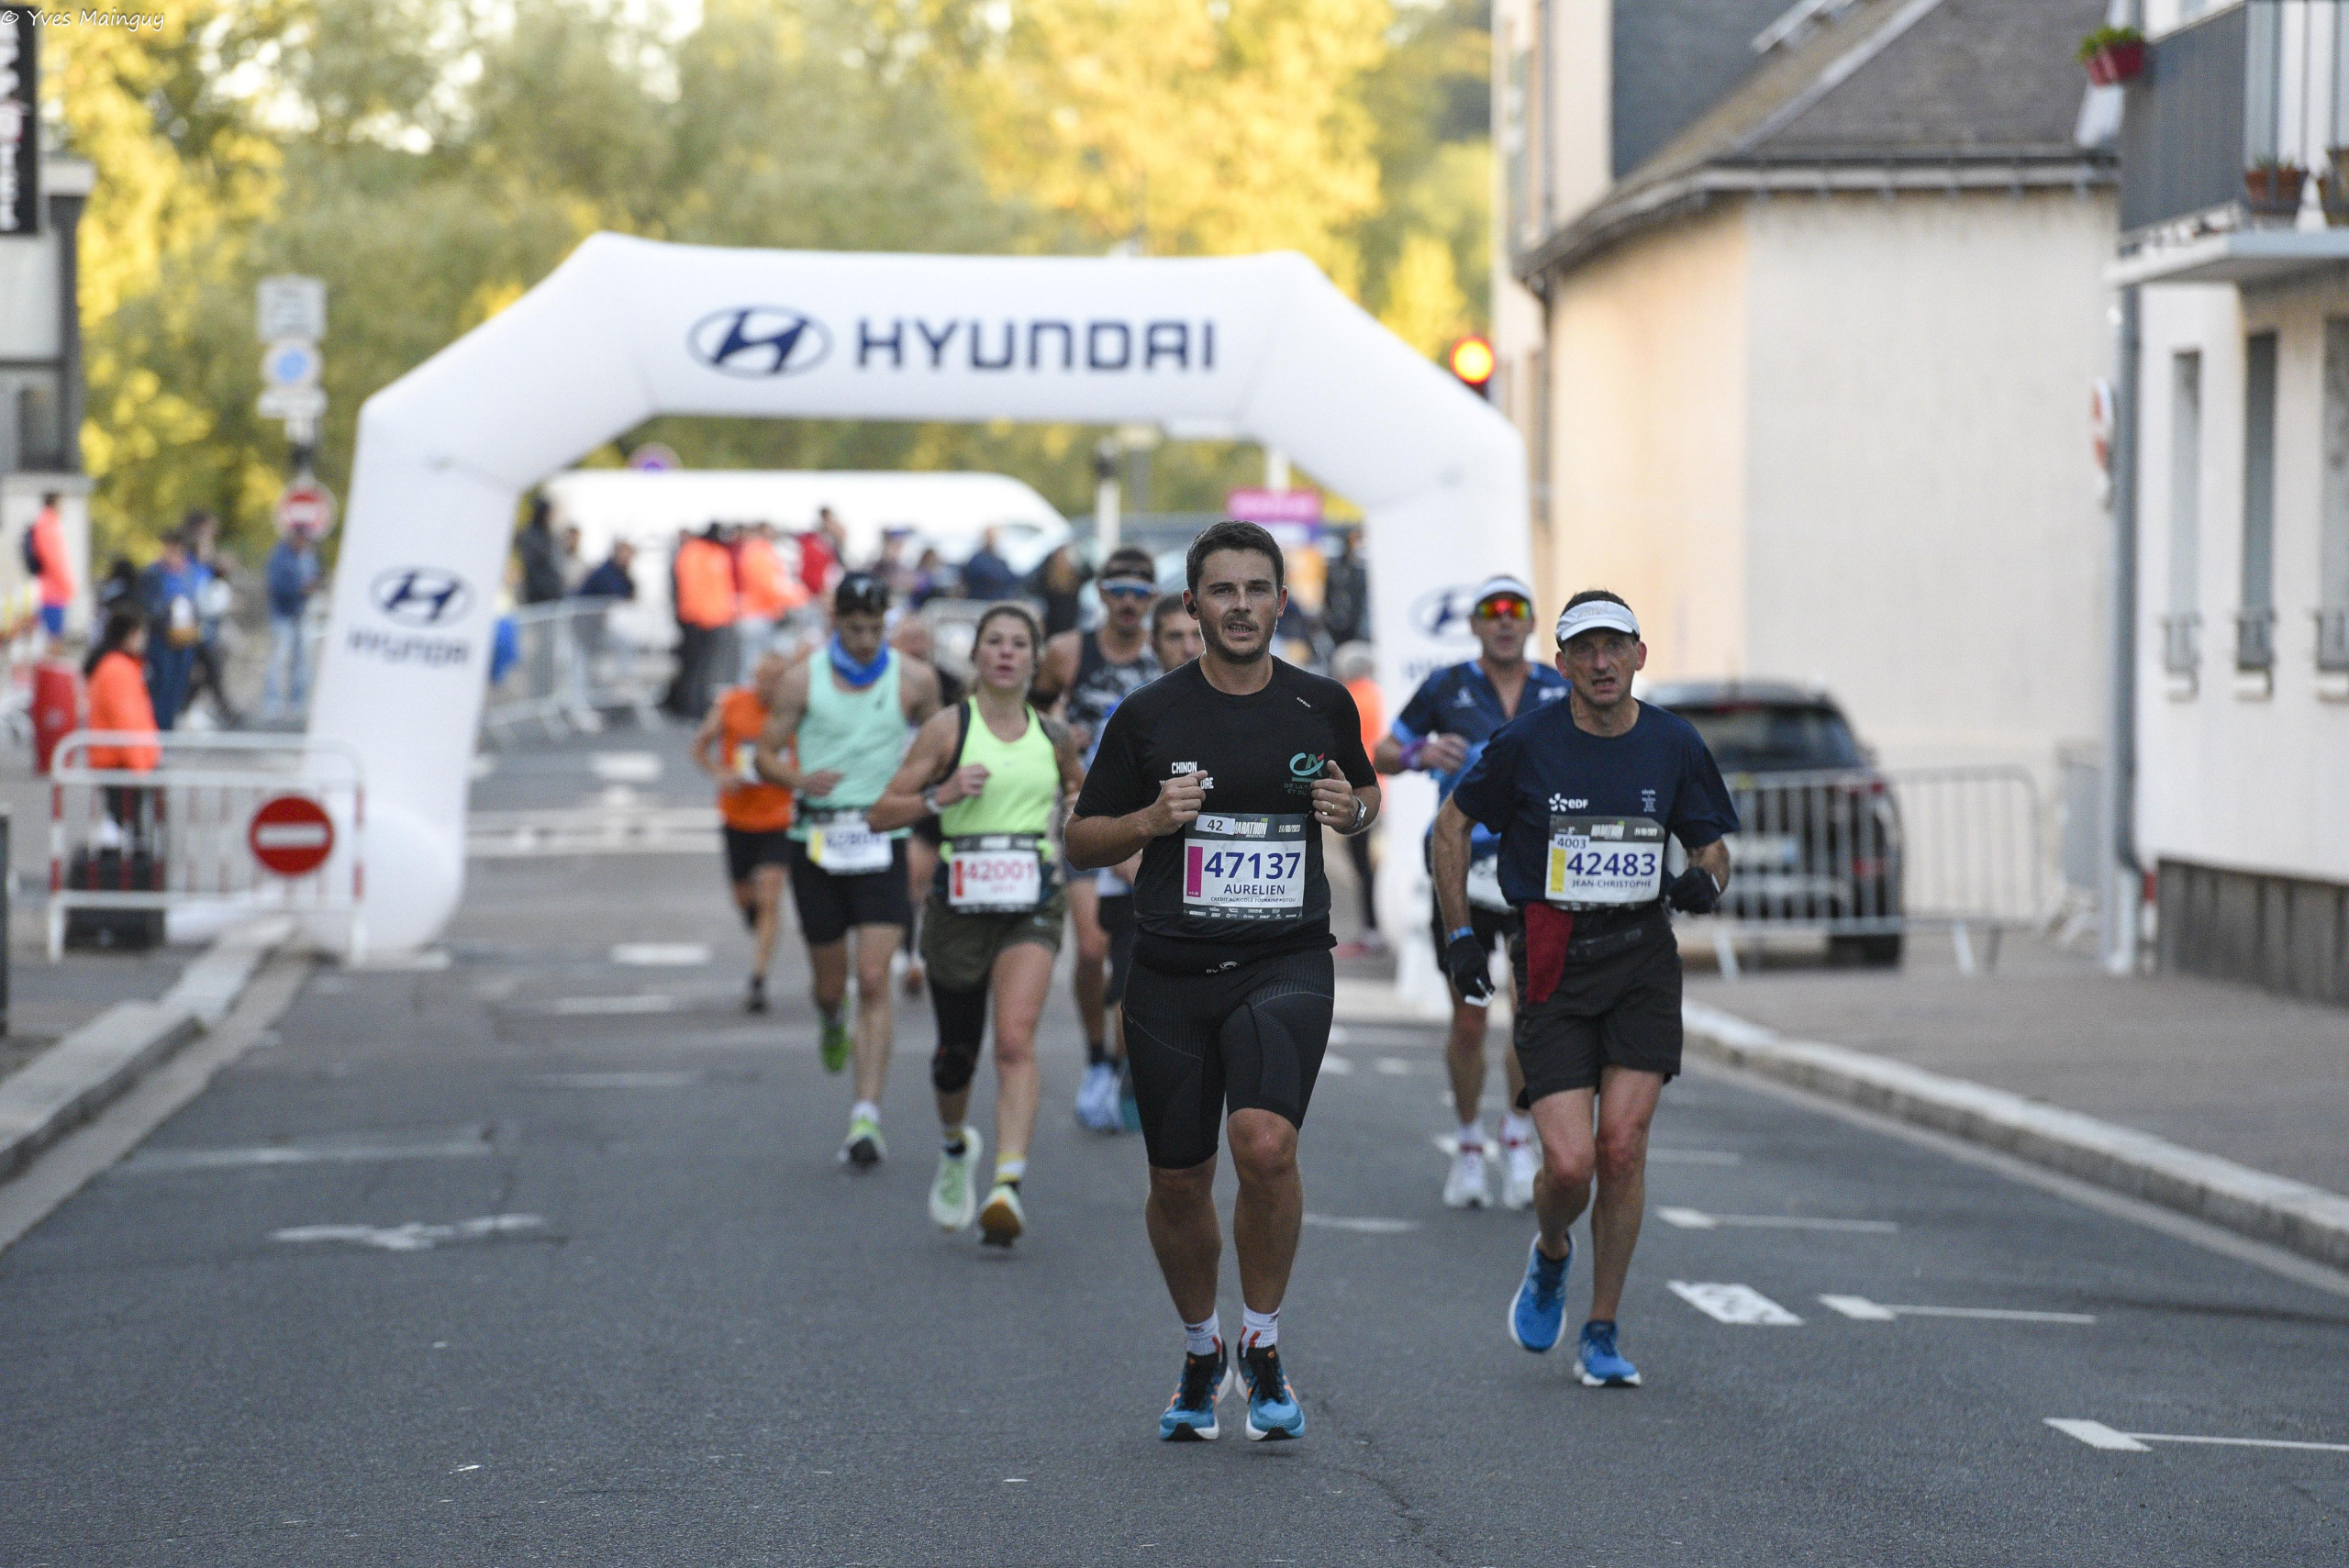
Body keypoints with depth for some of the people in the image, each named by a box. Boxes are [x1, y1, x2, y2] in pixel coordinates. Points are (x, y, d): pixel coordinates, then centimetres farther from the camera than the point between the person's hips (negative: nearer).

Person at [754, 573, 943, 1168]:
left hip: (882, 842, -1)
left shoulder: (914, 679, 1)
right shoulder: (801, 680, 1)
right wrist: (799, 779, -18)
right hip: (816, 843, 1)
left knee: (874, 983, -13)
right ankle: (832, 1023, 48)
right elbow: (766, 755, 2)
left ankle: (866, 1117, -16)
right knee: (830, 982, 9)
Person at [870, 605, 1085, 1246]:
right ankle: (955, 1146, 43)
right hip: (959, 904, 0)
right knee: (957, 1050, 11)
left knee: (1016, 1040, -19)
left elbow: (1078, 791, 31)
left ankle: (1009, 1186, -27)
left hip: (1031, 908, 0)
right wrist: (941, 795, -18)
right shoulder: (949, 728, -1)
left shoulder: (1054, 737, 9)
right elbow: (882, 814, -3)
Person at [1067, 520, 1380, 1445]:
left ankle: (1263, 1349, -4)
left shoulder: (1323, 707, 4)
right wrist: (1150, 820, -13)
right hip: (1171, 977, 1)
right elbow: (1081, 843, 6)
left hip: (1287, 963, -1)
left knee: (1266, 1145, -24)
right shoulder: (1149, 716, 0)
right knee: (1178, 1185, 8)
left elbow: (1365, 791, 23)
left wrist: (1354, 808, -1)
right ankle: (1201, 1353, 34)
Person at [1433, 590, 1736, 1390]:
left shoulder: (1673, 745, 2)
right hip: (1552, 962, -2)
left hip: (1642, 955, 2)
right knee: (1570, 1163, -11)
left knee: (1623, 1147, -8)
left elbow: (1711, 843, 15)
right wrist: (1460, 935, 4)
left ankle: (1600, 1337, 7)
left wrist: (1705, 880, -9)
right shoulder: (1527, 741, -5)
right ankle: (1550, 1256, 25)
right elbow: (1452, 823, 8)